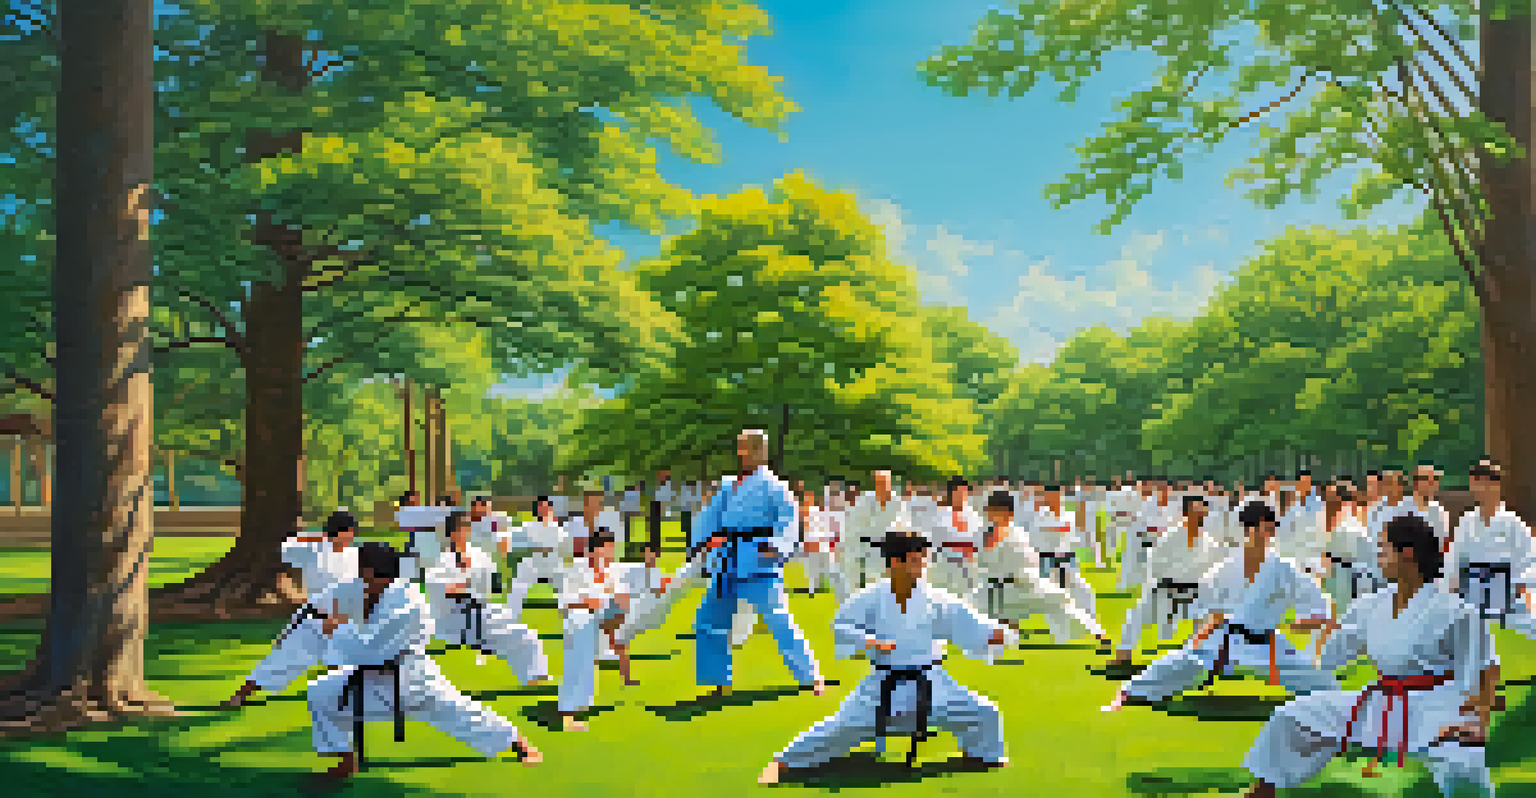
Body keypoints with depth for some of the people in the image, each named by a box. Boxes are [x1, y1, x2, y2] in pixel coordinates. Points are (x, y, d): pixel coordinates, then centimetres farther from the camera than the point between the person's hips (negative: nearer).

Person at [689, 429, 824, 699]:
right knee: (710, 621, 11)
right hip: (728, 567, 8)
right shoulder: (729, 485, 16)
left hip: (759, 565, -8)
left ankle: (813, 677, 2)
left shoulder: (771, 485, -6)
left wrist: (777, 547, -29)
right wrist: (699, 542, -1)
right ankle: (720, 684, 21)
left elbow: (789, 519, -14)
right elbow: (711, 516, 15)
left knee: (780, 623, -11)